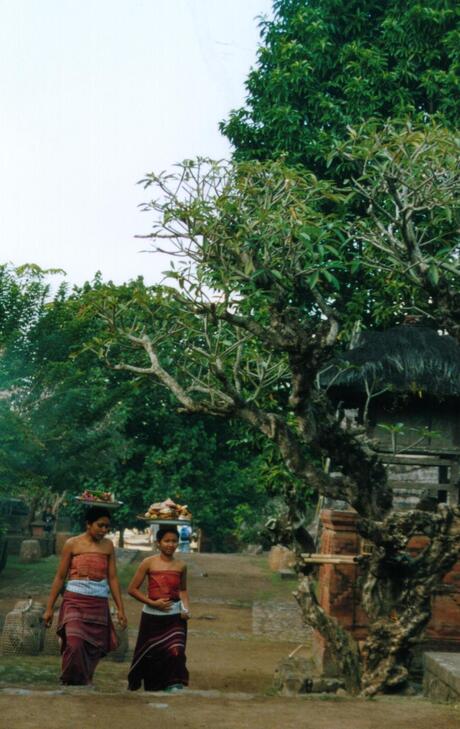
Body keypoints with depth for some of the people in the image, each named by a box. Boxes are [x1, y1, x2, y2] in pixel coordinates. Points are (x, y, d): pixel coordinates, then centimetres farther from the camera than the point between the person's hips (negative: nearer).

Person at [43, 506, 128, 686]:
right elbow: (60, 577, 4)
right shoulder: (72, 544, 2)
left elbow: (113, 578, 10)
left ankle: (84, 684, 19)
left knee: (93, 649, 3)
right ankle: (71, 683, -3)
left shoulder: (108, 546, 9)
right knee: (75, 644, -19)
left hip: (99, 604, 3)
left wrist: (120, 608, 6)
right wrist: (49, 608, 4)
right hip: (75, 601, -3)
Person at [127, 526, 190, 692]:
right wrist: (153, 603, -12)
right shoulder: (149, 563, -4)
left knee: (175, 652, -19)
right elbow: (132, 589, -3)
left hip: (175, 616, 1)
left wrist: (186, 608, 3)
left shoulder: (181, 566, 4)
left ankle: (174, 686, -12)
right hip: (152, 616, -1)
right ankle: (152, 687, 31)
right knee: (151, 655, 9)